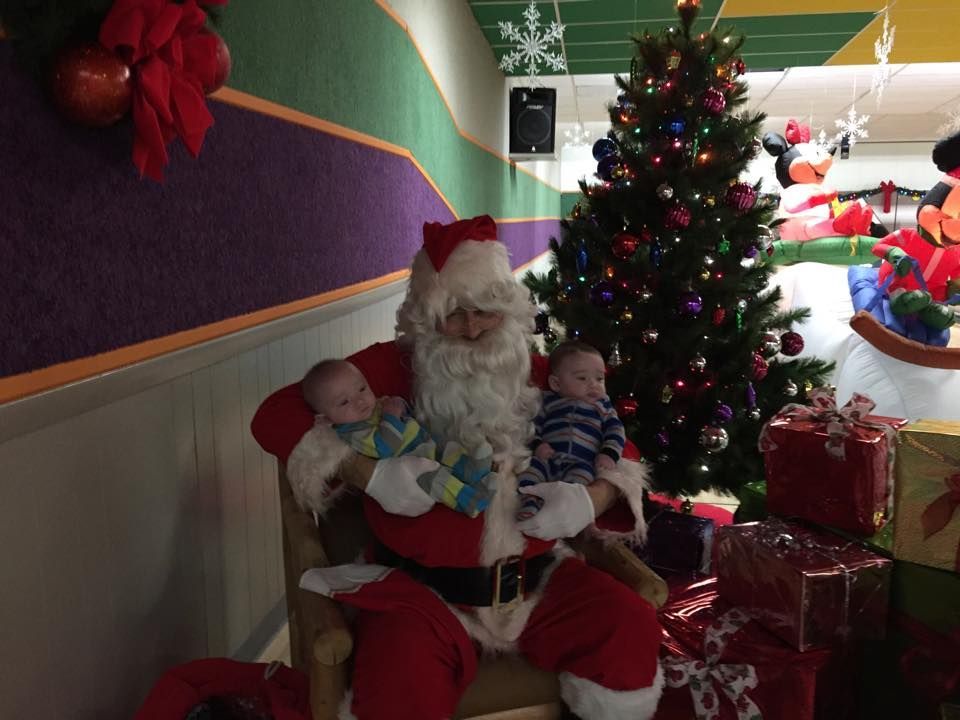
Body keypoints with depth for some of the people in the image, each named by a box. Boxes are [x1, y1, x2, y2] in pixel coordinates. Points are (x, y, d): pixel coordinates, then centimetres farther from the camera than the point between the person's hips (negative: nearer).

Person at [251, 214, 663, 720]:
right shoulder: (390, 367, -4)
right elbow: (274, 417, -6)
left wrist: (593, 499, -11)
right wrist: (369, 472, -20)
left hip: (534, 578, 4)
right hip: (420, 585, -3)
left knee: (632, 627, -16)